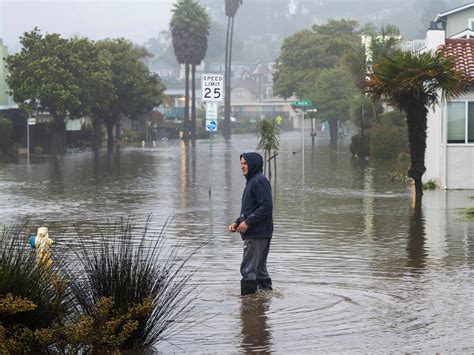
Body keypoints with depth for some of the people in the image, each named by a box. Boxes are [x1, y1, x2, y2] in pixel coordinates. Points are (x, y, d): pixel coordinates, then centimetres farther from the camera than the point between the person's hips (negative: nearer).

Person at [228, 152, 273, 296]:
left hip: (258, 234, -10)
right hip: (254, 234, 10)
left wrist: (248, 222, -20)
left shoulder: (260, 181, -12)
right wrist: (237, 222, 12)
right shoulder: (251, 181, 20)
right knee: (259, 267, 15)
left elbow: (266, 206, -20)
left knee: (248, 269, -11)